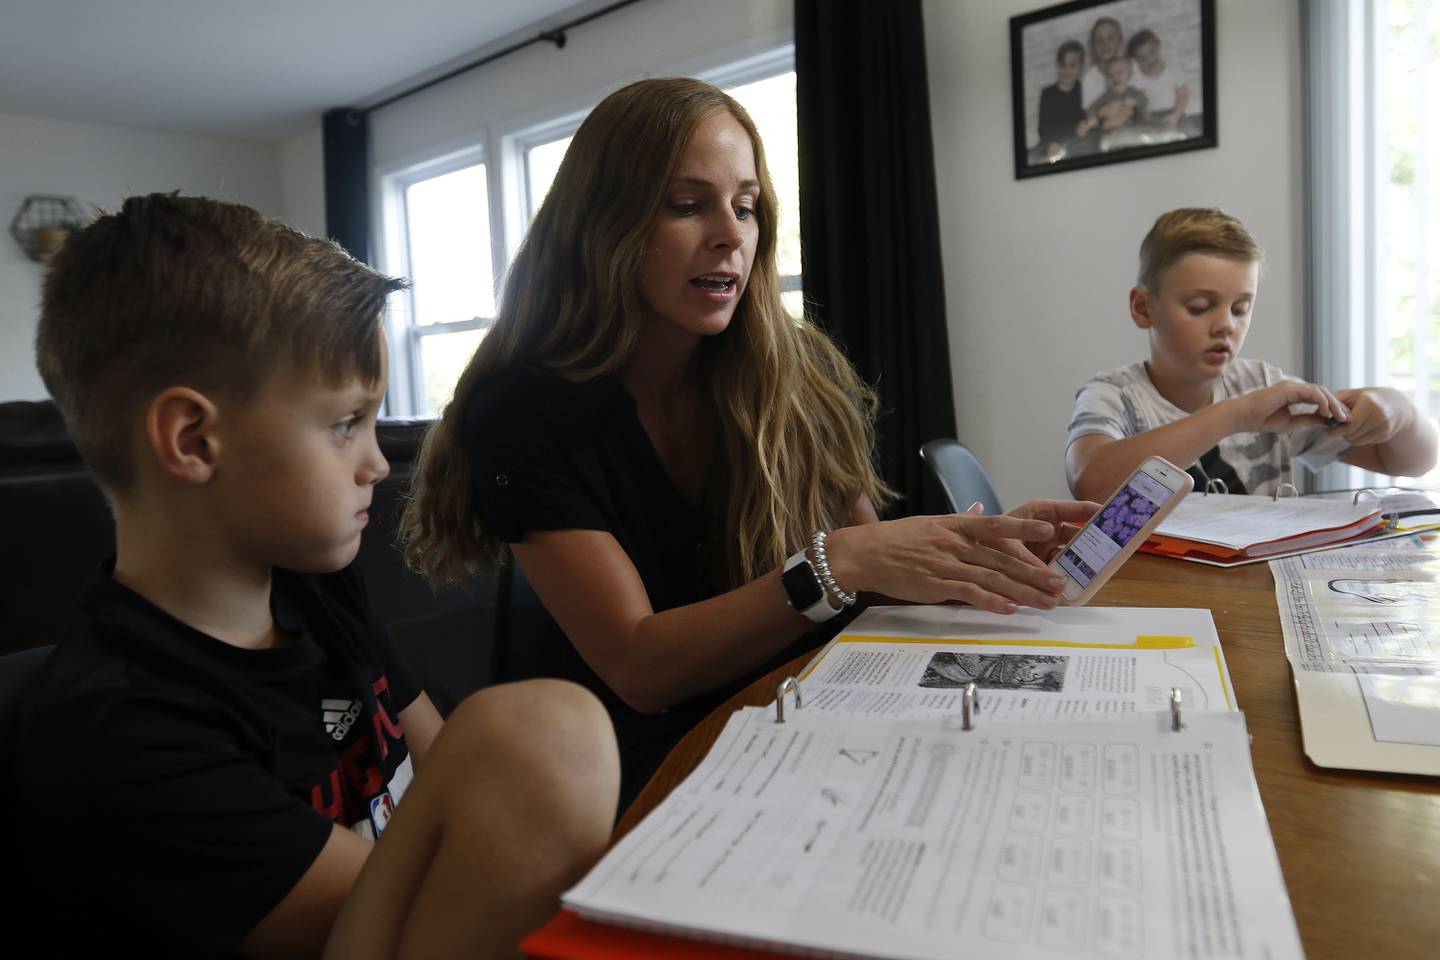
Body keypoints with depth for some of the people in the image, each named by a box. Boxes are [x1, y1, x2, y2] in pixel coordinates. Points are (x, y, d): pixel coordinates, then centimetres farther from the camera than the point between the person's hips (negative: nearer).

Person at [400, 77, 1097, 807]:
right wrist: (835, 563, -32)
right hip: (632, 769, -3)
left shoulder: (802, 373, -6)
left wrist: (970, 552, -20)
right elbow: (640, 669, -20)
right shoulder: (526, 412, -15)